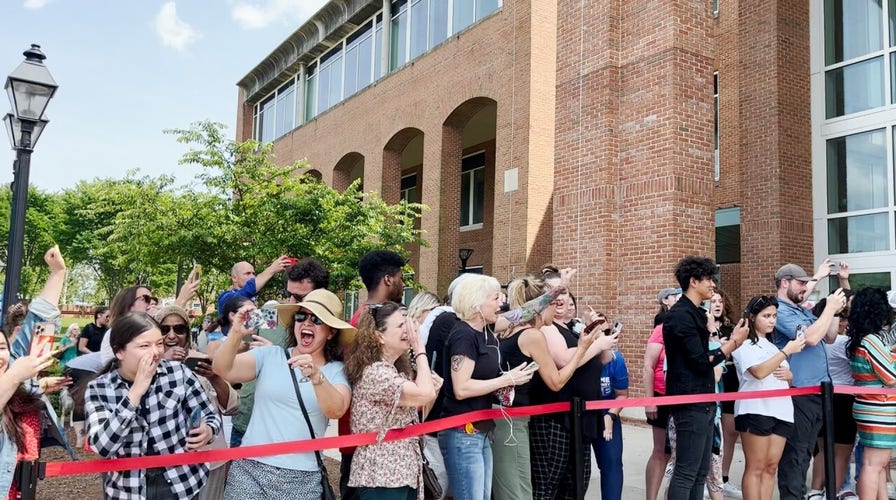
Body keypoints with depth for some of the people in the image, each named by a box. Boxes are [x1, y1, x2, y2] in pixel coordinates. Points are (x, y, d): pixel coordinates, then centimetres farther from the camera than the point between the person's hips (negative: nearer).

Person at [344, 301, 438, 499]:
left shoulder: (398, 370, 13)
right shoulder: (374, 371, -18)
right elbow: (425, 394, -26)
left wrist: (433, 386, -3)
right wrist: (420, 350, -15)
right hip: (381, 475, -9)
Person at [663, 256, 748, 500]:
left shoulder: (695, 313, 16)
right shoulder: (681, 315, -16)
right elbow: (701, 361, -19)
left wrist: (731, 341, 6)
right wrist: (734, 342, -8)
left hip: (703, 401, 10)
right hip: (690, 403, -10)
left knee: (700, 472, 13)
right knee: (686, 472, -6)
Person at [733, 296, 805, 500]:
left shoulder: (773, 346, 22)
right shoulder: (744, 345, -2)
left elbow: (789, 377, 27)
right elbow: (759, 372, -19)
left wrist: (788, 374, 3)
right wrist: (787, 351, -19)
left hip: (781, 411, 7)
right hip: (755, 410, -7)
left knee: (771, 466, 6)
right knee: (755, 467, -6)